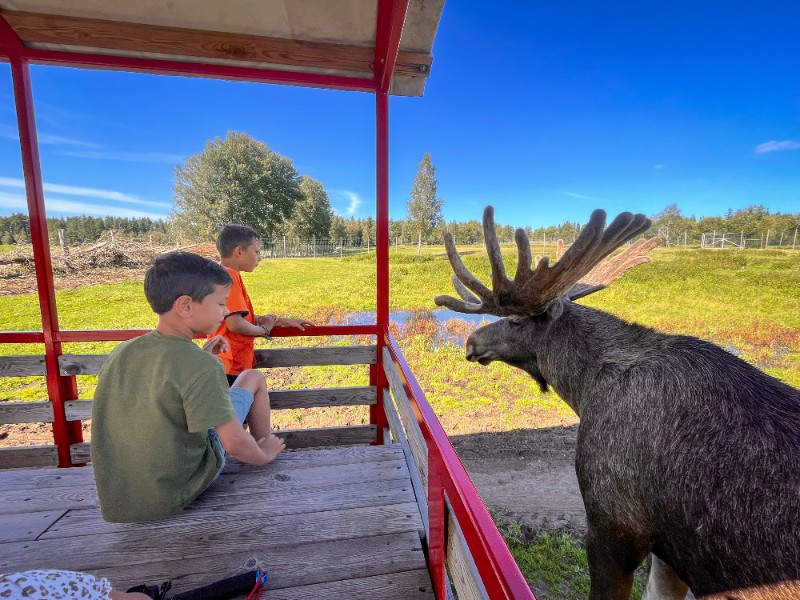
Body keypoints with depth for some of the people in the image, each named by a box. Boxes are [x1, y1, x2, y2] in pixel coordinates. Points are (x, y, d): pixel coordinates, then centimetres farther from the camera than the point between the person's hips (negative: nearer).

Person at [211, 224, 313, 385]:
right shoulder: (229, 276, -16)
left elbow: (245, 317, 16)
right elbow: (236, 324, -23)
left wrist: (284, 321, 16)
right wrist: (264, 329, -5)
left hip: (233, 365, 10)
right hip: (231, 367, -10)